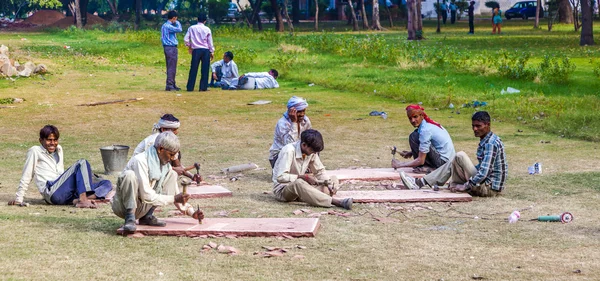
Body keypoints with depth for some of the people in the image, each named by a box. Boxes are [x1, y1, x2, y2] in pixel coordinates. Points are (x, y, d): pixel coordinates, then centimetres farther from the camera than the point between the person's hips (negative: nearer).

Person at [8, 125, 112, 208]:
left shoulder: (59, 149, 26)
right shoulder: (35, 151, 7)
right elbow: (26, 177, 5)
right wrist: (18, 199, 4)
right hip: (52, 192, -7)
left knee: (107, 184, -8)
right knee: (82, 163, -22)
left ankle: (77, 199, -36)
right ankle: (82, 199, -41)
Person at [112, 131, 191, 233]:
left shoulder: (166, 165, 1)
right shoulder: (140, 161, -23)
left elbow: (176, 194, 6)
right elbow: (146, 196, -27)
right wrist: (173, 199, -23)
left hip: (142, 207, 7)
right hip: (123, 207, -7)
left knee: (172, 175, -2)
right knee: (129, 174, -33)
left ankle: (147, 216, -5)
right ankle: (130, 219, -27)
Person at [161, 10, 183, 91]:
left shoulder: (164, 25, 15)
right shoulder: (168, 26, -16)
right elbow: (179, 30, -22)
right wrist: (177, 22, -4)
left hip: (167, 47, 10)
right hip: (171, 48, -10)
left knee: (170, 67, 14)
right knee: (172, 67, -8)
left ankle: (172, 84, 20)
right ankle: (169, 85, -8)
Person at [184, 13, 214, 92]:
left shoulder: (192, 28, 1)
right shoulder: (207, 29, -1)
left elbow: (186, 39, -1)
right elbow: (210, 42, 2)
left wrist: (189, 46, 16)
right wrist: (211, 52, 11)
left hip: (196, 50, 1)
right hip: (205, 50, -1)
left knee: (193, 69, 2)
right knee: (205, 70, 3)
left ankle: (190, 87, 1)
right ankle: (203, 87, 1)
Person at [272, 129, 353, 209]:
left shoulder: (312, 152, -2)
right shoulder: (289, 151, -23)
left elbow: (320, 171, 10)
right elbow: (280, 177, -29)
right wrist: (305, 177, -30)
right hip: (282, 189, -8)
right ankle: (337, 202, -47)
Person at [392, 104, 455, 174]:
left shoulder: (425, 130, -20)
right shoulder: (429, 123, 8)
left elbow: (421, 160, -20)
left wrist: (400, 165, -13)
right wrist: (410, 153, 10)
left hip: (443, 161, -10)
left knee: (414, 137, -13)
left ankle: (427, 167, -8)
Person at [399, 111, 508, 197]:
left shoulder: (491, 144, -18)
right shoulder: (486, 141, 13)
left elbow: (484, 172, -26)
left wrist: (465, 186, -19)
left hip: (489, 188, -10)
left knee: (460, 156, -19)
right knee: (452, 163, 14)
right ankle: (419, 183, 9)